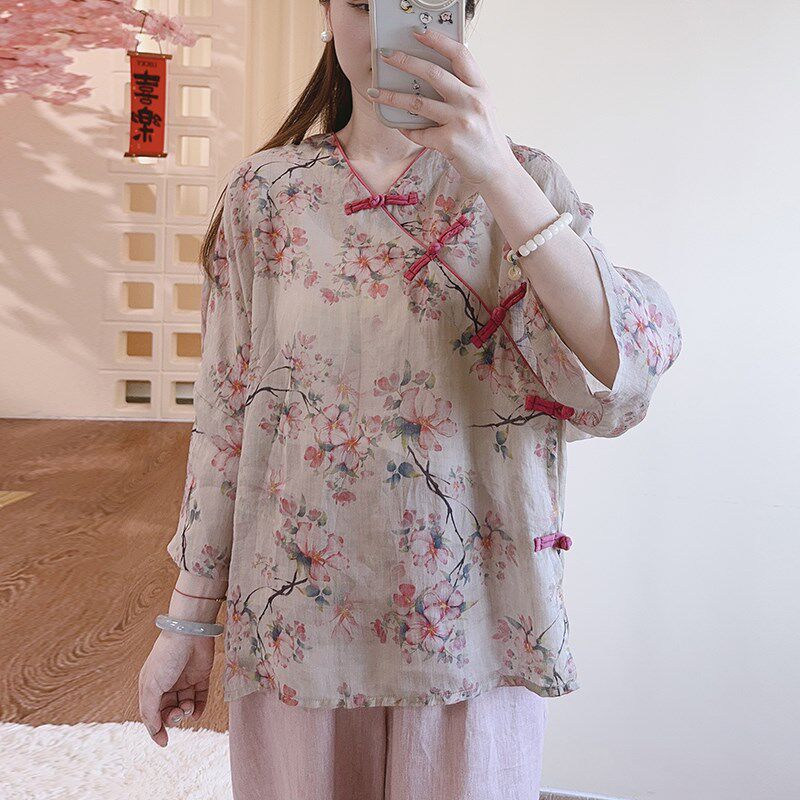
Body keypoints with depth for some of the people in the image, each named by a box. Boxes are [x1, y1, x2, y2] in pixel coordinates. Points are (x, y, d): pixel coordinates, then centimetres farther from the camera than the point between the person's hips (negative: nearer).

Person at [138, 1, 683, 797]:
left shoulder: (521, 183, -2)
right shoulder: (266, 191, 1)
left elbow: (616, 383, -18)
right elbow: (224, 415, 1)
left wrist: (497, 173, -27)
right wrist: (188, 617, 3)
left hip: (473, 625, 0)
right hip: (296, 620, 1)